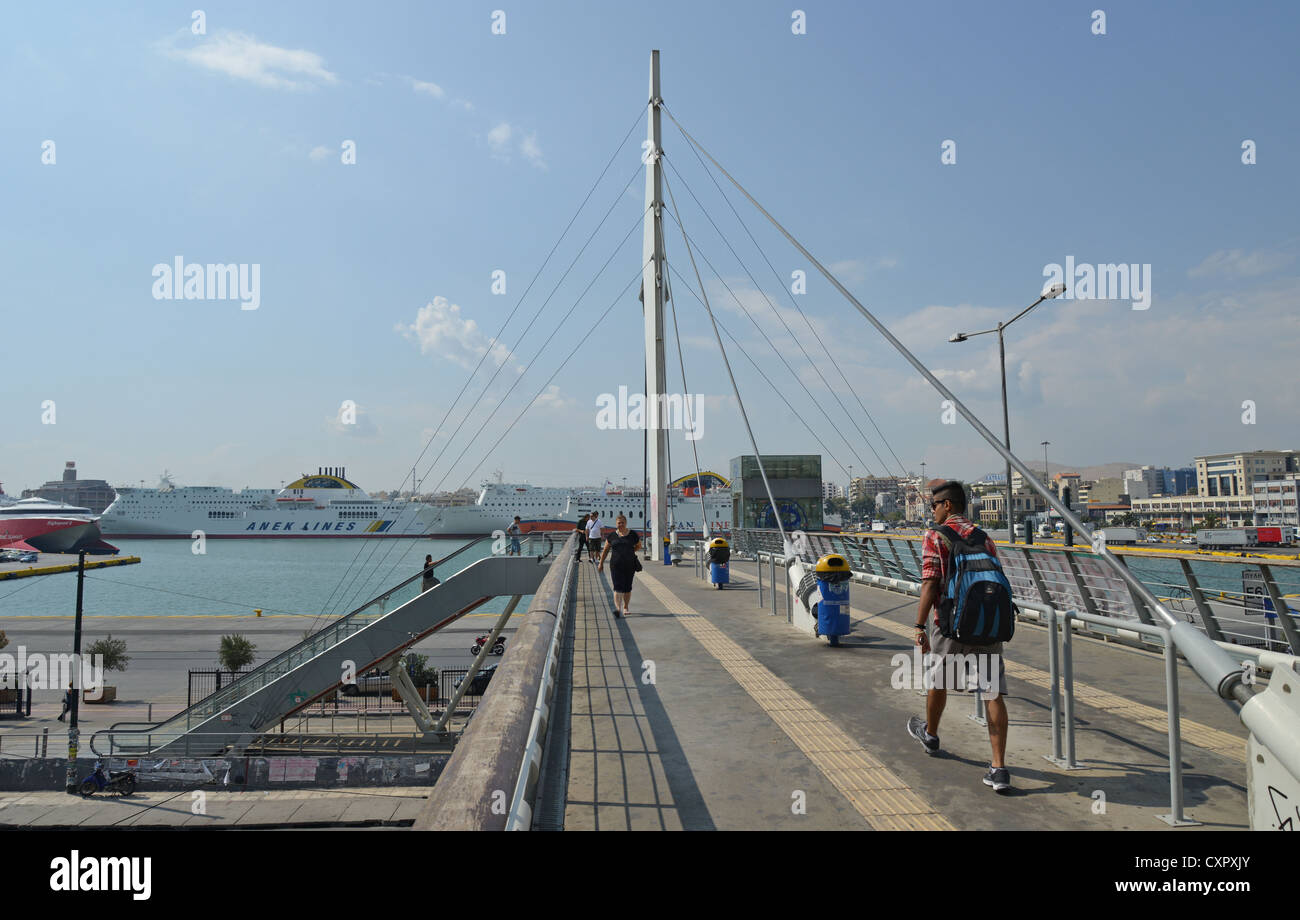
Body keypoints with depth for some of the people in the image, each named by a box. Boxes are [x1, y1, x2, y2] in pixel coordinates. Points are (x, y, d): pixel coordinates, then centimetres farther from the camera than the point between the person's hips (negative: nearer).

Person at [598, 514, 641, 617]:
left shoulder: (633, 534, 3)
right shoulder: (612, 535, 4)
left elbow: (639, 546, 20)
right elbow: (605, 550, 13)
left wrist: (629, 552, 11)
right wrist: (601, 563, 14)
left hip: (629, 565, 1)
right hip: (616, 565, -1)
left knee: (627, 588, 7)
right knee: (618, 587, -11)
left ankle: (625, 607, 24)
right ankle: (617, 608, -20)